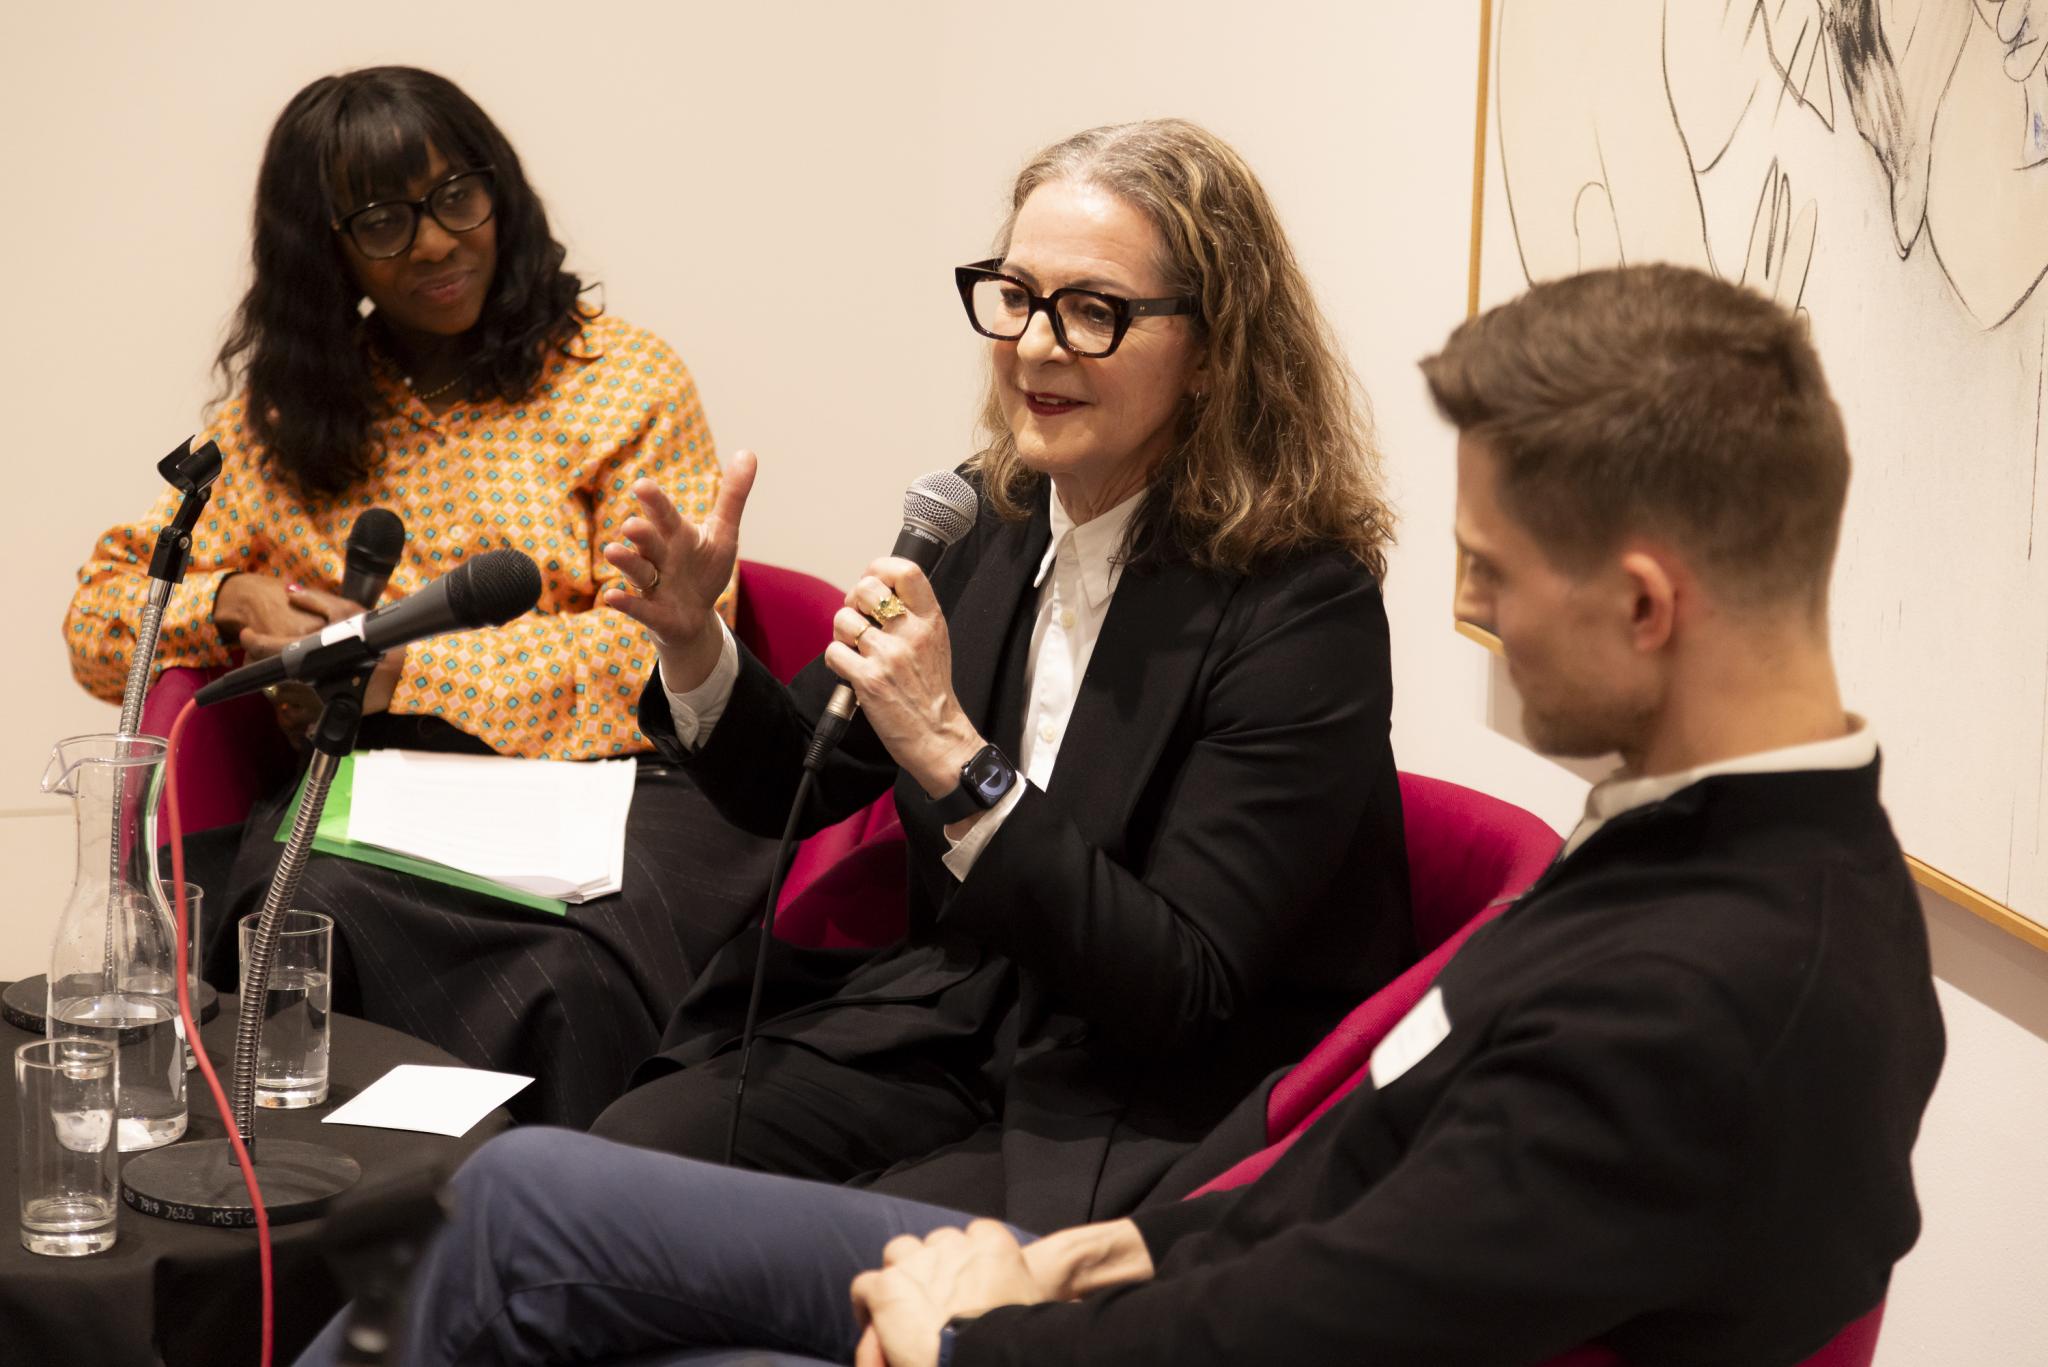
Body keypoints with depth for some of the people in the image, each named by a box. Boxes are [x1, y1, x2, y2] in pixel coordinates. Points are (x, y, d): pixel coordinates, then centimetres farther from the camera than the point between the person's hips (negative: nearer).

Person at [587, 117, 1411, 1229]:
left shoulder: (1306, 607, -18)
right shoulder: (989, 521, 2)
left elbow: (1181, 997, -21)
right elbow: (788, 791, 12)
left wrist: (956, 757, -29)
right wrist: (694, 641, -9)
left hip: (1149, 1123, -6)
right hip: (944, 1025, 6)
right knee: (623, 1151, -13)